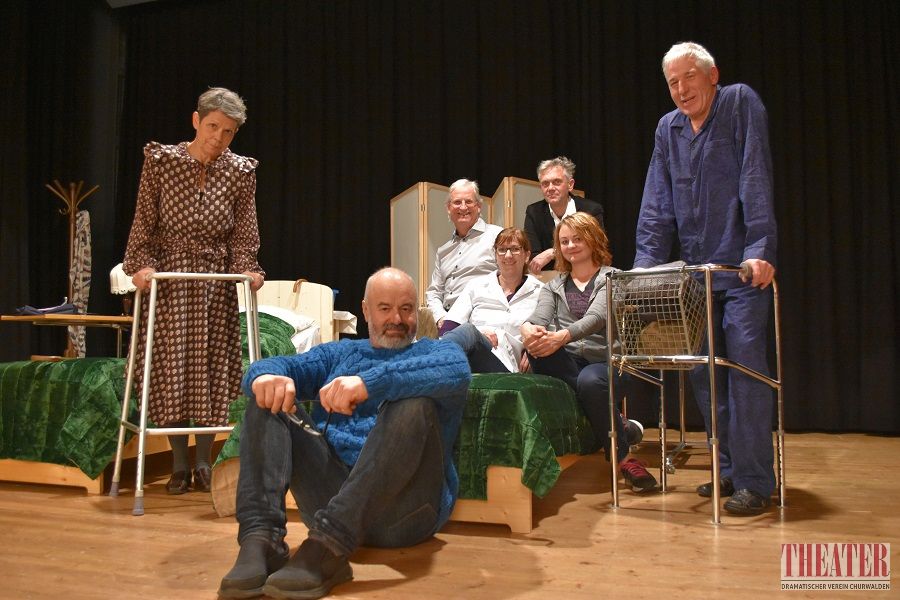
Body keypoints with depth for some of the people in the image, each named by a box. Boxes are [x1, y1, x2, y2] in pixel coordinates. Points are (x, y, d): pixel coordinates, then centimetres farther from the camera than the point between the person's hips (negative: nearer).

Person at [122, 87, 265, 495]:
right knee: (170, 368, 2)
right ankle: (179, 465, 14)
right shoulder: (160, 161, -4)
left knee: (212, 369, 3)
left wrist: (247, 269, -15)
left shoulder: (241, 172, -2)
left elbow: (244, 235, 0)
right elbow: (144, 222, -3)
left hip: (216, 280, 1)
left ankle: (203, 464, 15)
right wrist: (142, 264, -16)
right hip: (167, 277, -1)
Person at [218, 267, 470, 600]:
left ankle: (327, 547, -37)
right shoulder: (338, 353, 26)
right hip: (329, 492, 4)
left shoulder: (437, 350, 13)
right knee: (268, 399, -5)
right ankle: (261, 539, -25)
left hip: (403, 502, -3)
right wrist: (266, 375, -17)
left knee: (414, 404, -28)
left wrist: (371, 382, -29)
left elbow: (458, 371, -14)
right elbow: (283, 365, 10)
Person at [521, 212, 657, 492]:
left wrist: (563, 336, -35)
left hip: (604, 361, -3)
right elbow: (539, 316, -2)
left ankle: (621, 456, -14)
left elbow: (596, 317, -14)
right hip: (567, 364, 3)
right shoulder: (554, 286, 19)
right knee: (537, 342, -31)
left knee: (590, 380, -39)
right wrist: (527, 329, -29)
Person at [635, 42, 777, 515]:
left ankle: (754, 481, -4)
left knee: (745, 365, -10)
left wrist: (759, 250, -21)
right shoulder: (668, 128, 11)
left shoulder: (741, 104, -3)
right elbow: (657, 205, 9)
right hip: (695, 269, 6)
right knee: (703, 372, 5)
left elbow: (756, 180, -13)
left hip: (743, 267, -5)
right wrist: (646, 264, -1)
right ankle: (729, 468, 17)